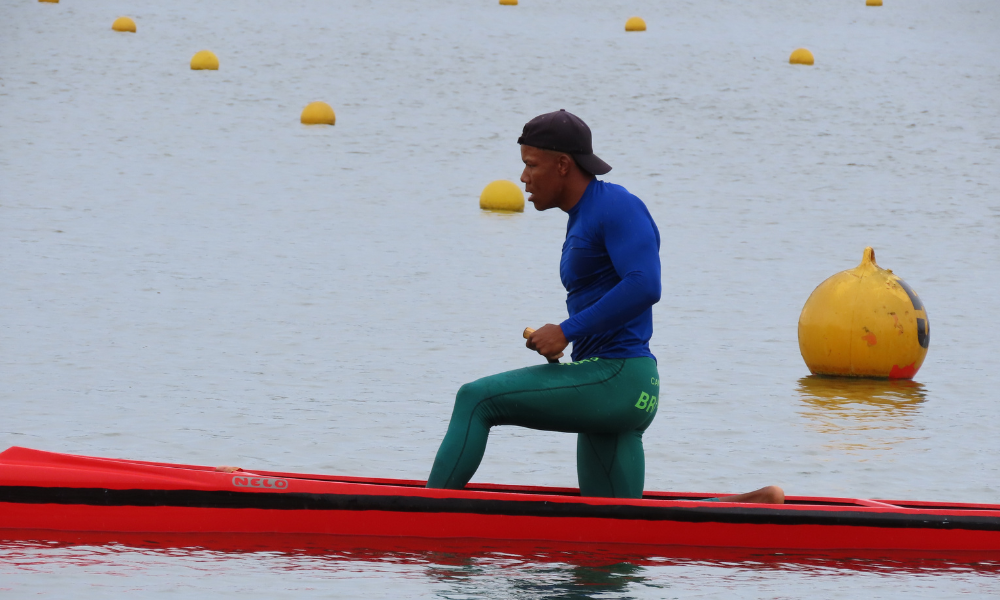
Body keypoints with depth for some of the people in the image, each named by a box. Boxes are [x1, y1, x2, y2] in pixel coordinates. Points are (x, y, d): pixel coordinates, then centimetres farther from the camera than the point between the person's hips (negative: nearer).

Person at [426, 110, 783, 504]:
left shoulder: (616, 206, -10)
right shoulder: (583, 217, 20)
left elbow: (644, 286, -24)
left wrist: (567, 332, -21)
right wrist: (555, 341, 9)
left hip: (617, 381, -11)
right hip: (608, 387, 11)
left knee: (476, 400, -14)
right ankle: (755, 506, 15)